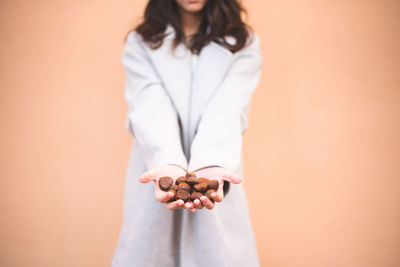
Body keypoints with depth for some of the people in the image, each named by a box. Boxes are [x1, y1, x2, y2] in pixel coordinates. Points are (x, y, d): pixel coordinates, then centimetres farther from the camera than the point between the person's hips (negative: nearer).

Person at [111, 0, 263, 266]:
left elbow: (226, 110, -11)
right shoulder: (140, 43, 7)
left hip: (217, 188, 0)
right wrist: (169, 163, -29)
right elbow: (152, 108, -10)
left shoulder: (243, 42, 5)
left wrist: (210, 165, -30)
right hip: (157, 170, 1)